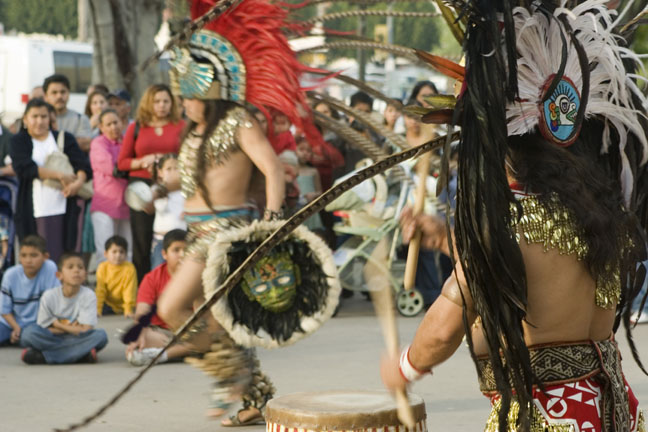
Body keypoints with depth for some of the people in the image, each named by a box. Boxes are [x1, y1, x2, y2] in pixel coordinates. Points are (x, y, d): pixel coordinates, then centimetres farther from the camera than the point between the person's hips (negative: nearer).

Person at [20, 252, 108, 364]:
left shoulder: (88, 296, -9)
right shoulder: (49, 296, -7)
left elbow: (85, 330, -16)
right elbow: (43, 331, -4)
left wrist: (58, 325, -10)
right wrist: (71, 328, -11)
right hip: (51, 340, 0)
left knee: (101, 335, -31)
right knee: (29, 332, -27)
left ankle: (42, 356, -28)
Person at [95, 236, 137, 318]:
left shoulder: (129, 268, -17)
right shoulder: (102, 268, -9)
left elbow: (130, 291, -18)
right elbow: (100, 290, -9)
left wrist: (128, 310, -24)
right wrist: (97, 309, -16)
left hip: (123, 305, -2)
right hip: (109, 304, 2)